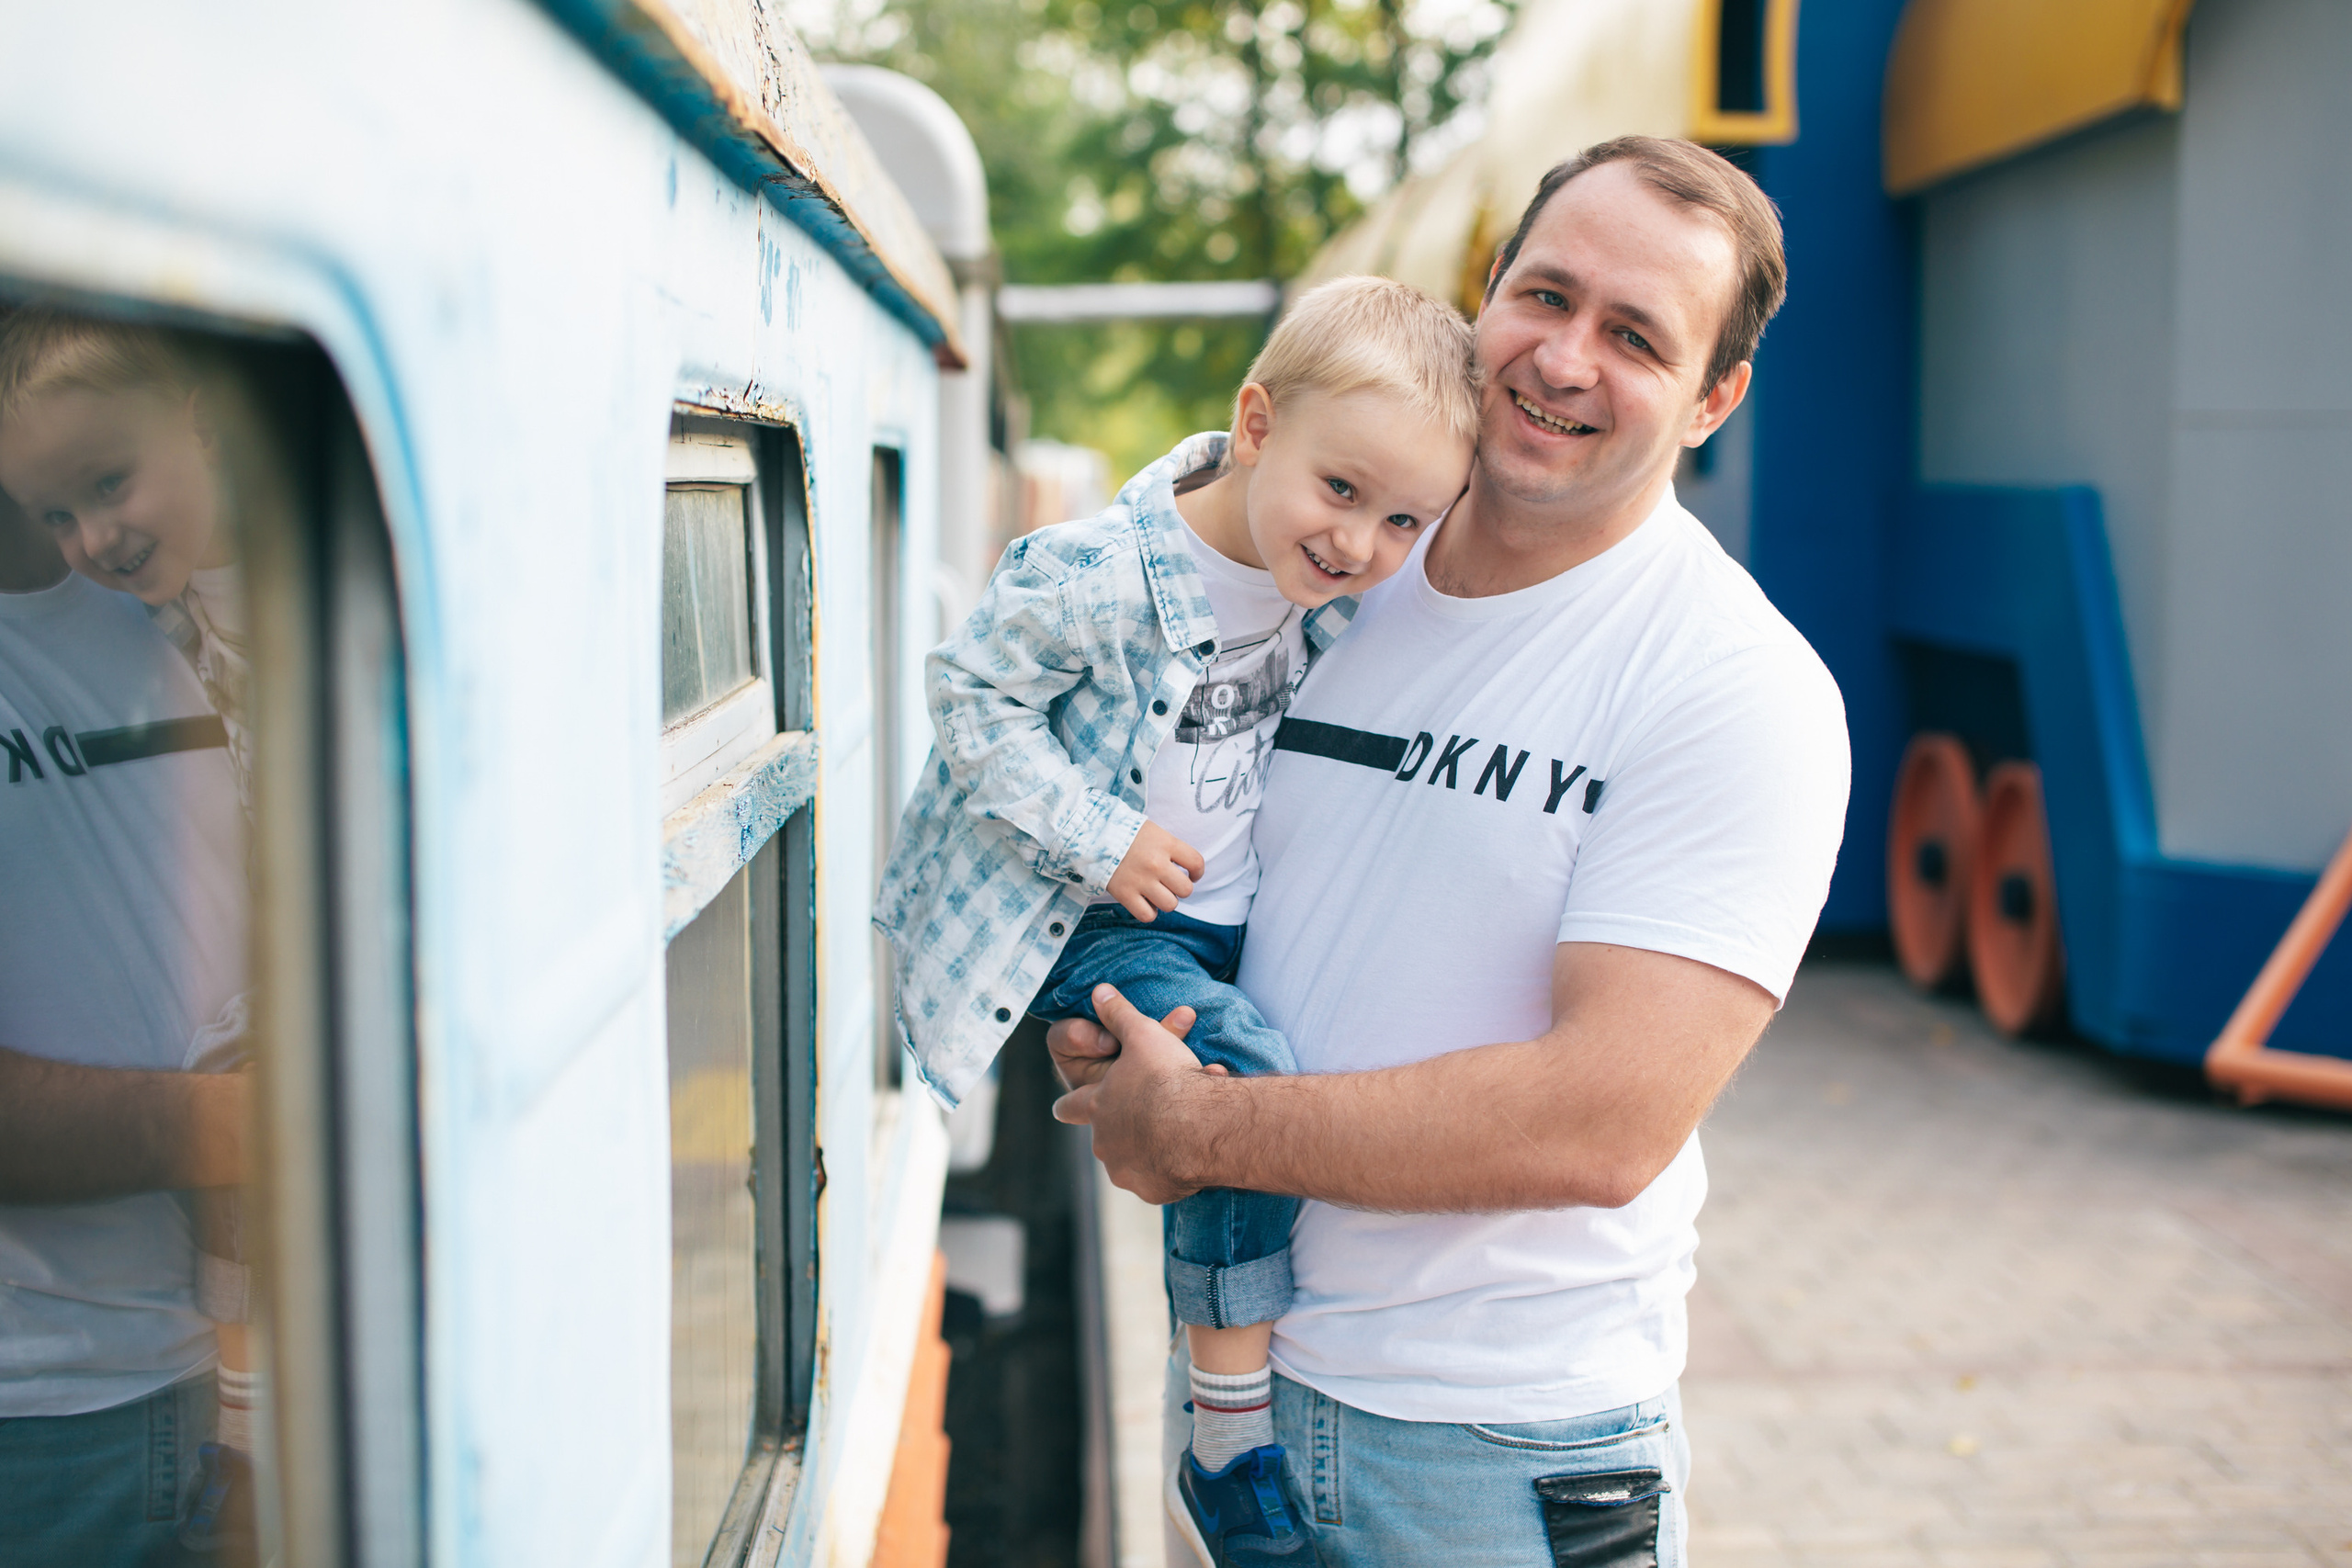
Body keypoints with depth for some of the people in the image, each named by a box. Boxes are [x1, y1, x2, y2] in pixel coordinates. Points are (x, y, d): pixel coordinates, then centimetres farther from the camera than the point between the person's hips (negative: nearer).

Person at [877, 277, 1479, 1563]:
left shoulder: (1350, 584, -4)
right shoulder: (1095, 576, -25)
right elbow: (972, 695, -16)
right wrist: (1099, 840, -19)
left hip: (1237, 917, 7)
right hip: (1095, 925, -7)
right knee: (1247, 1078, -27)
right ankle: (1228, 1449, -12)